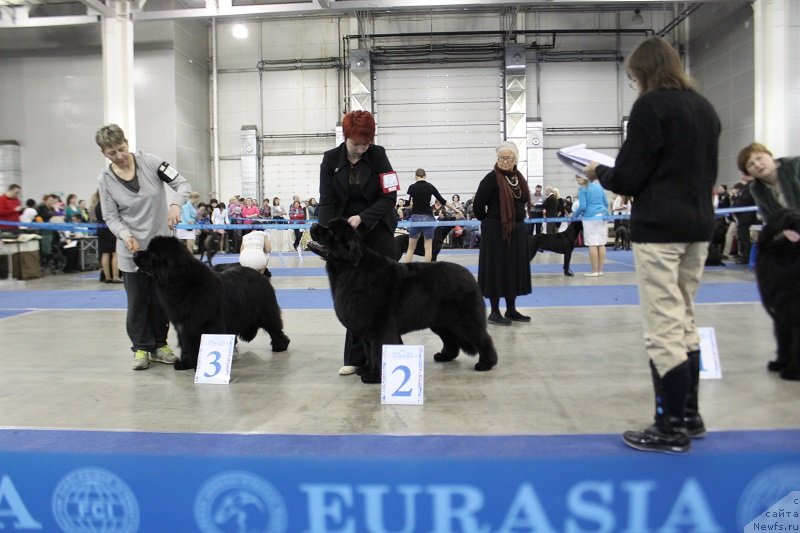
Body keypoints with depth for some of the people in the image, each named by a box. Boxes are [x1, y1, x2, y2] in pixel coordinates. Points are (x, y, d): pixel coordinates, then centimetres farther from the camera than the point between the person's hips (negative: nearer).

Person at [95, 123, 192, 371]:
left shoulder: (150, 162, -7)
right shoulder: (105, 179, -3)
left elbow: (183, 184, -8)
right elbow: (111, 217, -1)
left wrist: (175, 204, -29)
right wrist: (125, 234, -21)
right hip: (131, 249, 0)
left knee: (161, 298, 9)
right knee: (137, 301, 6)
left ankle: (159, 345, 22)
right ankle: (142, 348, 17)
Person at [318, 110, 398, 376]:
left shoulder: (378, 155, -8)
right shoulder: (331, 159, -4)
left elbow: (389, 197, -10)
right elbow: (327, 202, -6)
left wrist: (361, 217, -21)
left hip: (378, 230, -1)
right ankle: (356, 357, 7)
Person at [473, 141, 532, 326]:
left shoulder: (519, 178, 10)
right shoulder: (491, 178, -11)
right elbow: (478, 206, -12)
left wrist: (517, 219, 15)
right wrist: (488, 221, 1)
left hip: (517, 230, 7)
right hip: (496, 232, -7)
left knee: (514, 269, 11)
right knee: (497, 269, -1)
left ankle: (511, 309, 22)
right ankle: (494, 312, 7)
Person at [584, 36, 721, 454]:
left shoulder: (651, 105, -9)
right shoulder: (704, 108, 15)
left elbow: (629, 178, -12)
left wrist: (599, 172, 5)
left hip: (659, 228, -9)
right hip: (698, 225, 9)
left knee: (663, 329, -4)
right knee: (684, 322, 16)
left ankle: (673, 428, 2)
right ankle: (690, 416, 24)